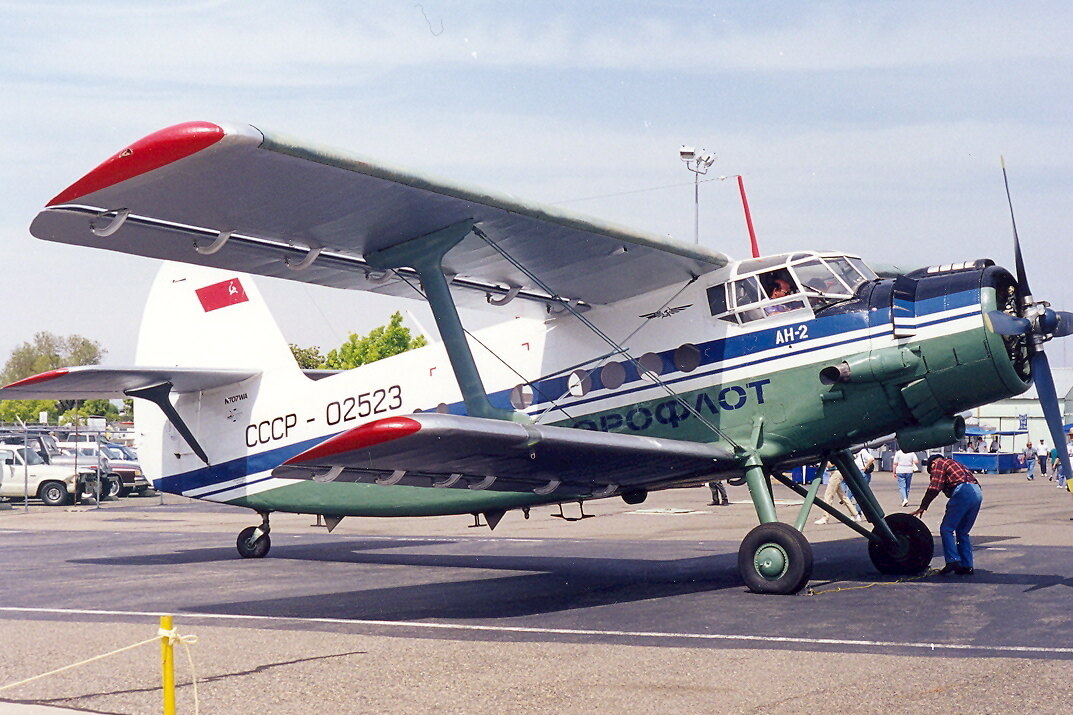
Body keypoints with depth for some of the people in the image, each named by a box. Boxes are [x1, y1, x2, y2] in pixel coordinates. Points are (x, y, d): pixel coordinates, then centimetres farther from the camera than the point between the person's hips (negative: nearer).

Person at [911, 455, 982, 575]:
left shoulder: (938, 464, 11)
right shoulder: (953, 463, 35)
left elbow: (934, 488, -2)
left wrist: (923, 507, 1)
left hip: (963, 491, -8)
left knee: (946, 529, -2)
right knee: (963, 532, 16)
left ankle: (953, 560, -12)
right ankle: (967, 566, 12)